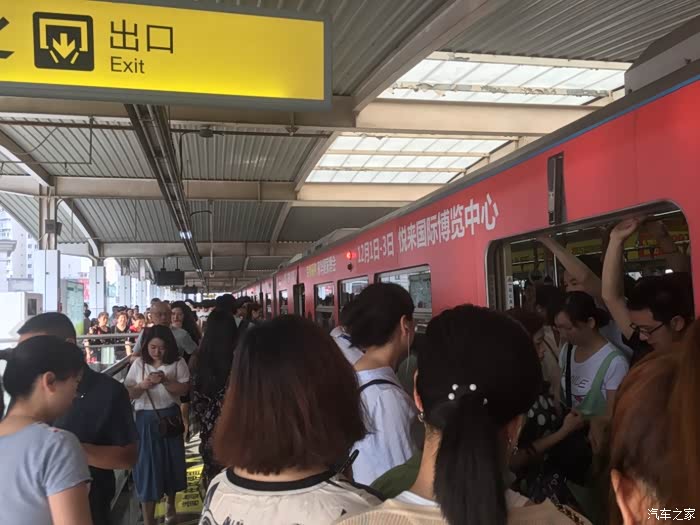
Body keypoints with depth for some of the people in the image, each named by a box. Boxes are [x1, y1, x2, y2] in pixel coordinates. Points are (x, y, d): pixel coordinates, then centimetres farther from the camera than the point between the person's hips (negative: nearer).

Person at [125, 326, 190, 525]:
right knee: (147, 464, 1)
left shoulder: (177, 363, -4)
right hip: (145, 420, 0)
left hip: (170, 418, 1)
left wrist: (165, 381, -23)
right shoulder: (139, 364, -1)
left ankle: (171, 504, 42)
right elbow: (128, 393, -3)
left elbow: (183, 389, -9)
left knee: (171, 461, 14)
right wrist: (142, 385, -23)